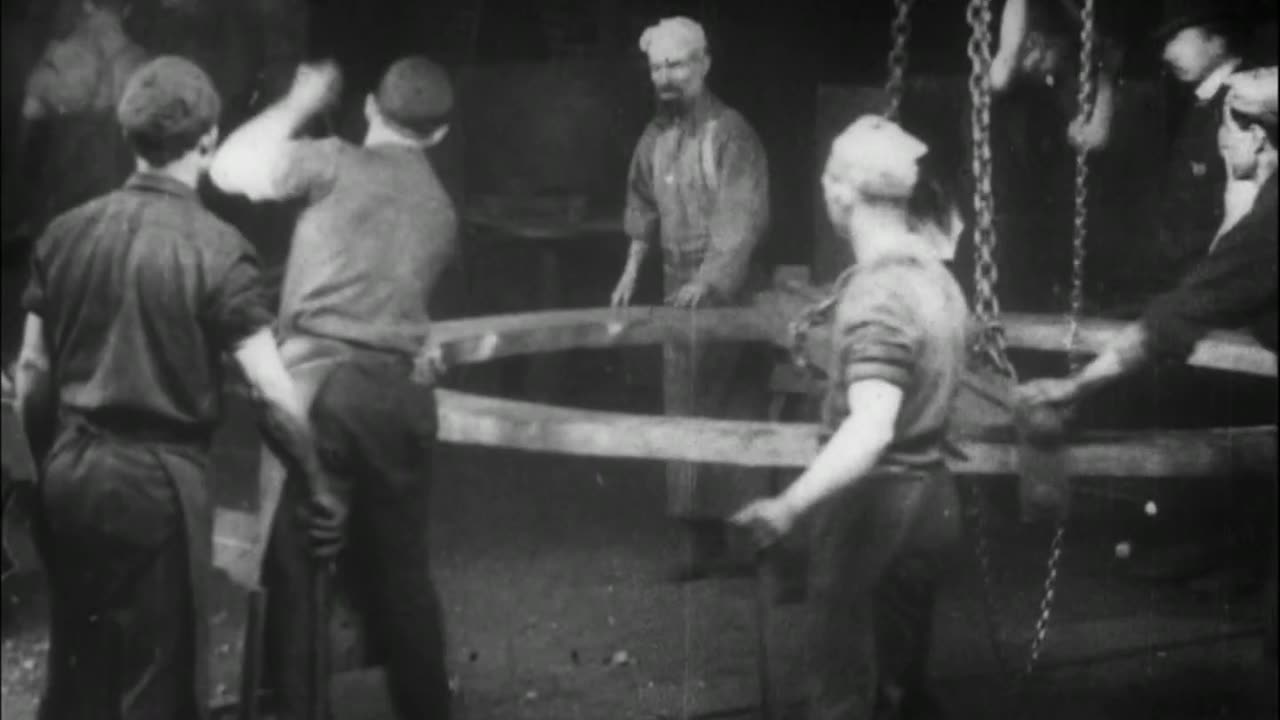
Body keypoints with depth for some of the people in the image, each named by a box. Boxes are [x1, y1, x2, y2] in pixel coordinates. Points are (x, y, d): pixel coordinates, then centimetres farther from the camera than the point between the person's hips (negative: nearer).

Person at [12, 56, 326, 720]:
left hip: (71, 472, 5)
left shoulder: (66, 233, 3)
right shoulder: (215, 248, -12)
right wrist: (318, 479, 0)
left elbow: (31, 374, 8)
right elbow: (272, 393, -14)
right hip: (158, 477, -5)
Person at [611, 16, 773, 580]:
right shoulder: (656, 137, 10)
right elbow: (643, 208, 21)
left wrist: (709, 280, -29)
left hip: (726, 289, -7)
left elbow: (745, 217, -20)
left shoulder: (729, 133, -12)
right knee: (686, 413, 8)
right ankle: (703, 540, 14)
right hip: (678, 290, 7)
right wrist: (632, 270, 14)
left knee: (735, 413, -7)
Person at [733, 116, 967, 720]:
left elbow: (871, 429, -35)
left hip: (875, 503, -9)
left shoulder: (876, 294, -23)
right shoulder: (935, 276, 5)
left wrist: (789, 506, -46)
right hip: (930, 495, 9)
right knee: (902, 668, 20)